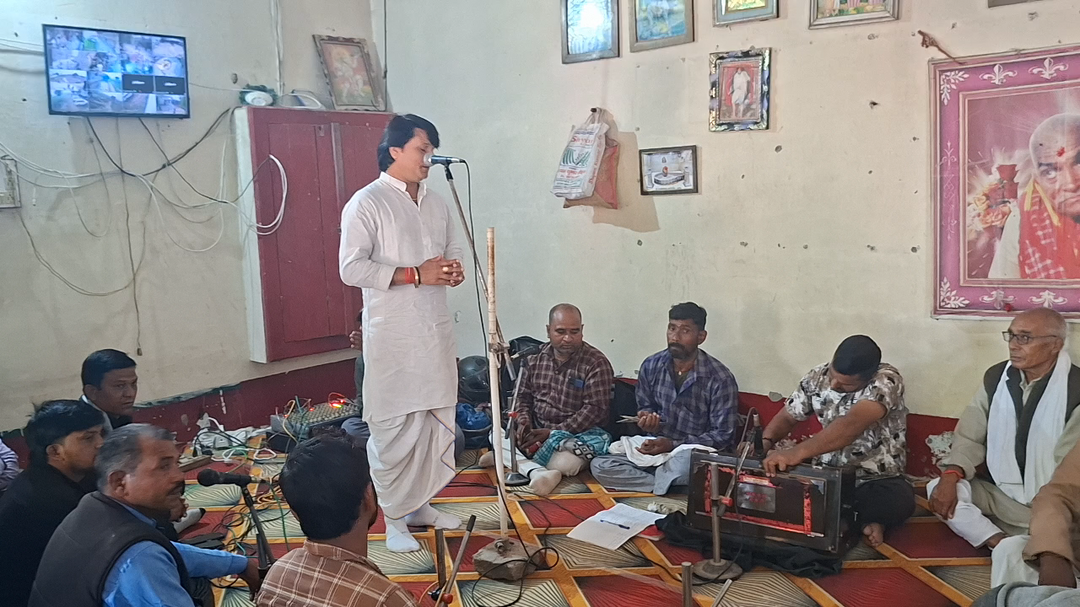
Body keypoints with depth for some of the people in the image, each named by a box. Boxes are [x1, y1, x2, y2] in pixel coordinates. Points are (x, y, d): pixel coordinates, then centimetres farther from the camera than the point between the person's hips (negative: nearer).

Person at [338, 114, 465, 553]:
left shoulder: (436, 204, 12)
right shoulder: (366, 203, -9)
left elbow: (452, 249, 22)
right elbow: (352, 269, -16)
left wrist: (455, 269, -2)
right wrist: (416, 274, -20)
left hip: (436, 330, 7)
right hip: (392, 334, -7)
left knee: (437, 421, 13)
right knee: (394, 428, 0)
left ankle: (420, 504, 29)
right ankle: (394, 518, 15)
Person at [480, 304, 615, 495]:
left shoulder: (596, 363, -10)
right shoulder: (536, 357, 7)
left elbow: (595, 409, -16)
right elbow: (523, 396, 14)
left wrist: (553, 432, -21)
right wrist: (524, 421, -9)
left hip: (579, 434, -4)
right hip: (537, 430, 5)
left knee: (566, 463, -36)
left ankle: (507, 458, -19)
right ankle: (538, 472, -35)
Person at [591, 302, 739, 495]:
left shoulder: (720, 379, -13)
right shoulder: (651, 366, 0)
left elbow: (723, 436, -12)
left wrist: (673, 445, -21)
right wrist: (646, 417, -8)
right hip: (656, 449, 5)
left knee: (686, 463, -42)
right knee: (599, 466, -18)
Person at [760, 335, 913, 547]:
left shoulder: (886, 380, -23)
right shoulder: (817, 377, -5)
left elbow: (852, 424, -40)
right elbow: (787, 417, 6)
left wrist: (798, 452, -51)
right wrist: (765, 442, -17)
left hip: (877, 481, -5)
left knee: (900, 501, -38)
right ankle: (863, 520, -8)